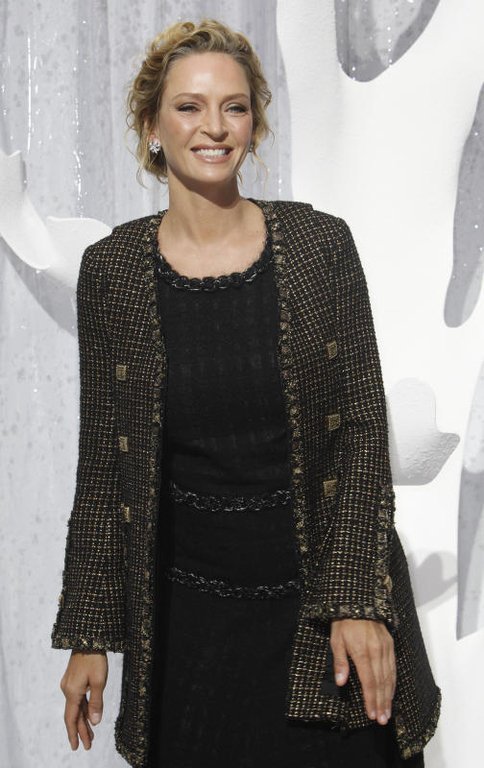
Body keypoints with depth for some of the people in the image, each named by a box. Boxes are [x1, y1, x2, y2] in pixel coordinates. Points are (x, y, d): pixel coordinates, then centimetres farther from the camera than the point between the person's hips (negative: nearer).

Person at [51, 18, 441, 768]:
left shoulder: (321, 245, -5)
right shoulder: (111, 269, -2)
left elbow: (364, 431, -5)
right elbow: (102, 464, 2)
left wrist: (357, 601, -13)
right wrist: (88, 636, 3)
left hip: (324, 589, 0)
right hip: (189, 611, 1)